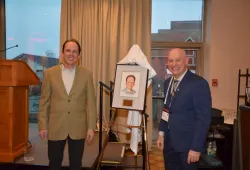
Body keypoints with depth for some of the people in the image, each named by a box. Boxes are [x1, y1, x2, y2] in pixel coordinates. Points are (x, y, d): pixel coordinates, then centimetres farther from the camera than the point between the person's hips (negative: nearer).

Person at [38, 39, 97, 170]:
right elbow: (44, 102, 1)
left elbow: (91, 102, -1)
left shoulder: (87, 74, -1)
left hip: (78, 128, 0)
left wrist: (91, 127, -4)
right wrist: (42, 126, -1)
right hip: (55, 127, 0)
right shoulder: (50, 73, -1)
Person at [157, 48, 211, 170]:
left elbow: (204, 119, -17)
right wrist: (162, 133, 6)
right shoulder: (168, 82, 7)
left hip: (187, 144, -6)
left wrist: (196, 148, -18)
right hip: (169, 143, 6)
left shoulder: (199, 83, -16)